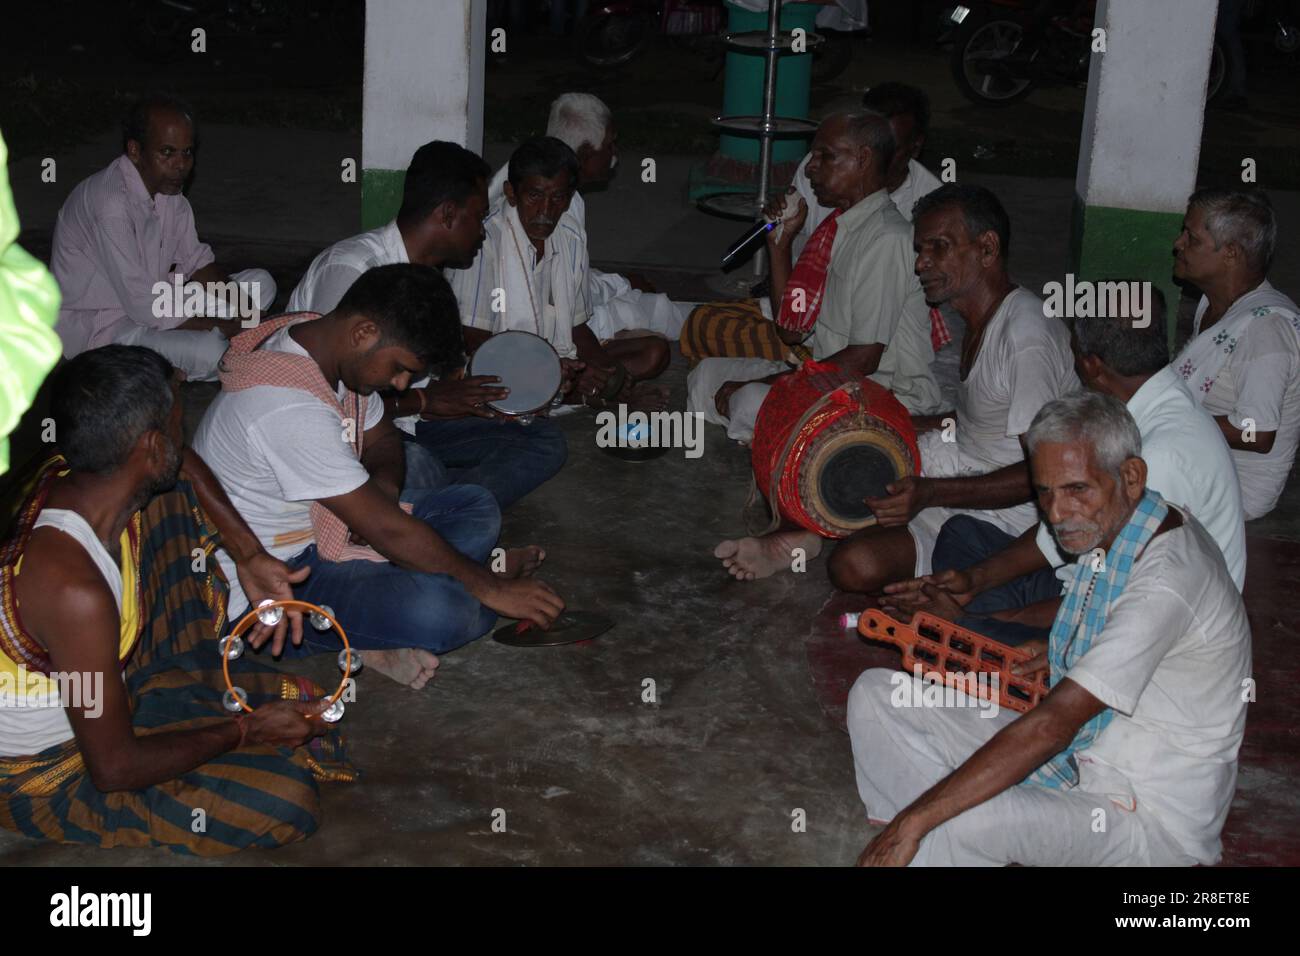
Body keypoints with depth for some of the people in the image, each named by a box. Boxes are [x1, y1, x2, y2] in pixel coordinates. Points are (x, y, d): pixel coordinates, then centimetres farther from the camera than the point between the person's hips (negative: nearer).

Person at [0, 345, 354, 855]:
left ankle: (201, 670, 17)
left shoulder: (66, 476, -16)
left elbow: (179, 467, 10)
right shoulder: (76, 590, -39)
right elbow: (113, 768, -29)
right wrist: (243, 731, -16)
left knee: (171, 498, 6)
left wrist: (249, 555, 0)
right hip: (49, 773, -8)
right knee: (291, 802, -23)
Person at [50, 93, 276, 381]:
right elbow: (144, 306, -28)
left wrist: (245, 306, -9)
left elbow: (196, 260, 9)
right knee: (211, 352, -33)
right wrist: (226, 328, -21)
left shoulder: (168, 187, 0)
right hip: (96, 329, -9)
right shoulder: (110, 203, -27)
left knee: (261, 283, 5)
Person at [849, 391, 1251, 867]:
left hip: (1151, 821, -9)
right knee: (875, 694, 0)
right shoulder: (1110, 526, 1)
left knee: (956, 827, -37)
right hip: (1077, 753, 10)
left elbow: (1052, 726, -32)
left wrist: (914, 821, -32)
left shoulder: (1166, 582, -28)